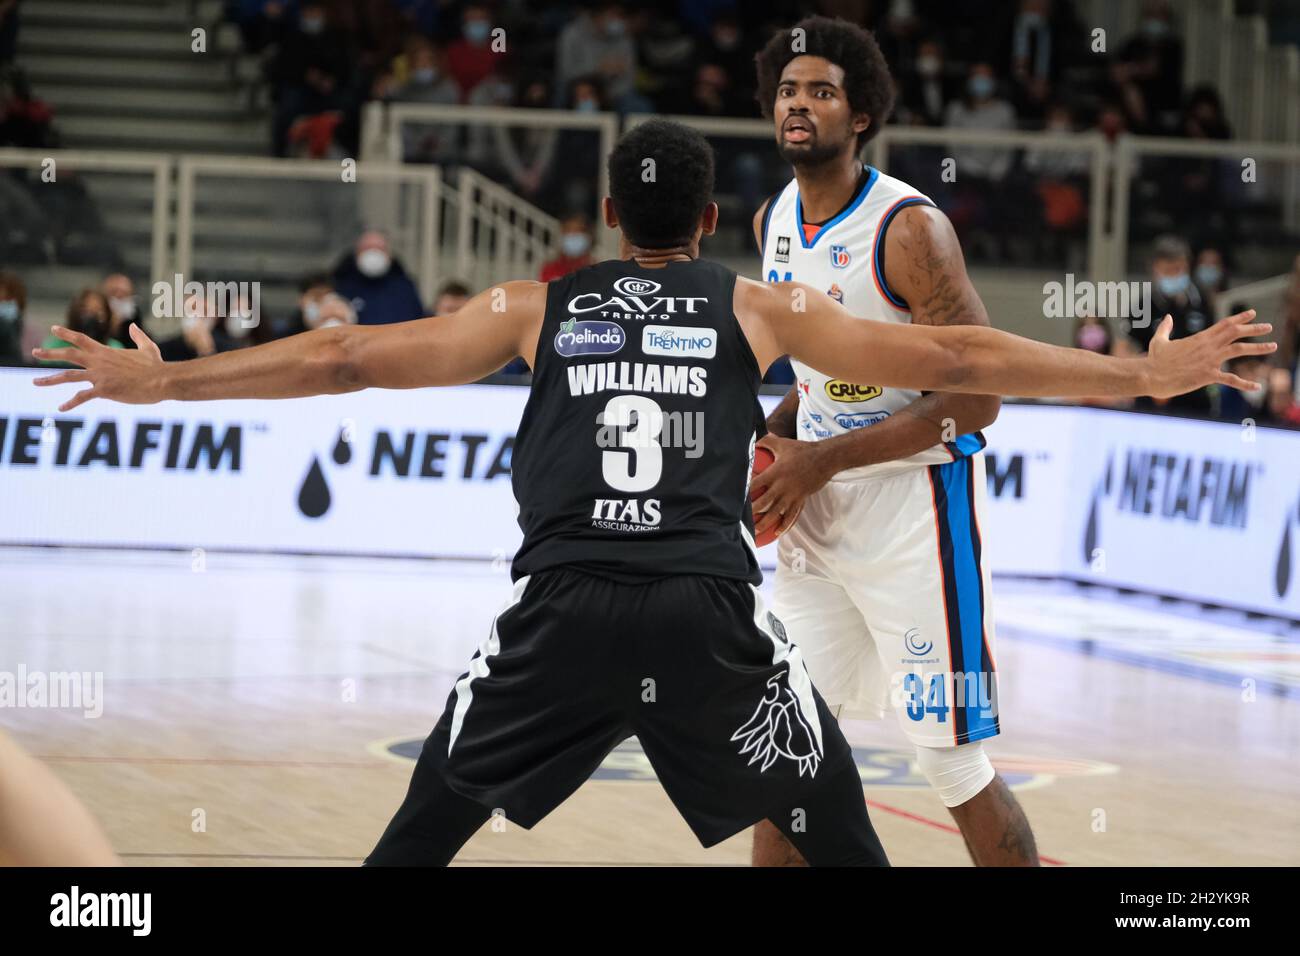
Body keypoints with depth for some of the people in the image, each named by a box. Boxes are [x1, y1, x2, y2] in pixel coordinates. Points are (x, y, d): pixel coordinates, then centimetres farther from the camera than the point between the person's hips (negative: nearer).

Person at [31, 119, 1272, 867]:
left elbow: (349, 358, 15)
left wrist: (163, 380, 23)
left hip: (564, 603, 1)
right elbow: (949, 361, 11)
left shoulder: (534, 309, 18)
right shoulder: (763, 309, 16)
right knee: (834, 825, 15)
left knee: (431, 816, 20)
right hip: (709, 607, -1)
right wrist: (1146, 376, 15)